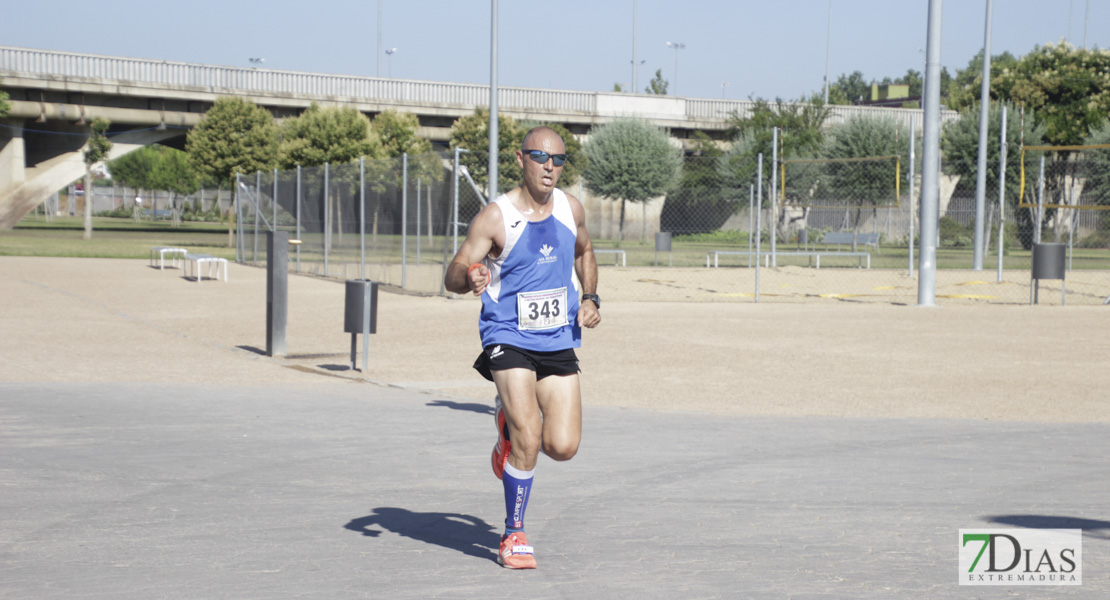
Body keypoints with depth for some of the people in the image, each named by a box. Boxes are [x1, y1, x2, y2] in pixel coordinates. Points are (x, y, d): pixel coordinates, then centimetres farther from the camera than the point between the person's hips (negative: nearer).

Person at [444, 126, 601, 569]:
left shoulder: (571, 208, 3)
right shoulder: (496, 217, -12)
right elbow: (453, 275, -13)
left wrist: (590, 299, 9)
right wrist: (469, 277, -36)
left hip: (559, 341, 4)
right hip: (509, 338, -4)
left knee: (563, 447, -4)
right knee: (528, 441, -18)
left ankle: (510, 421, 31)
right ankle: (513, 535, 4)